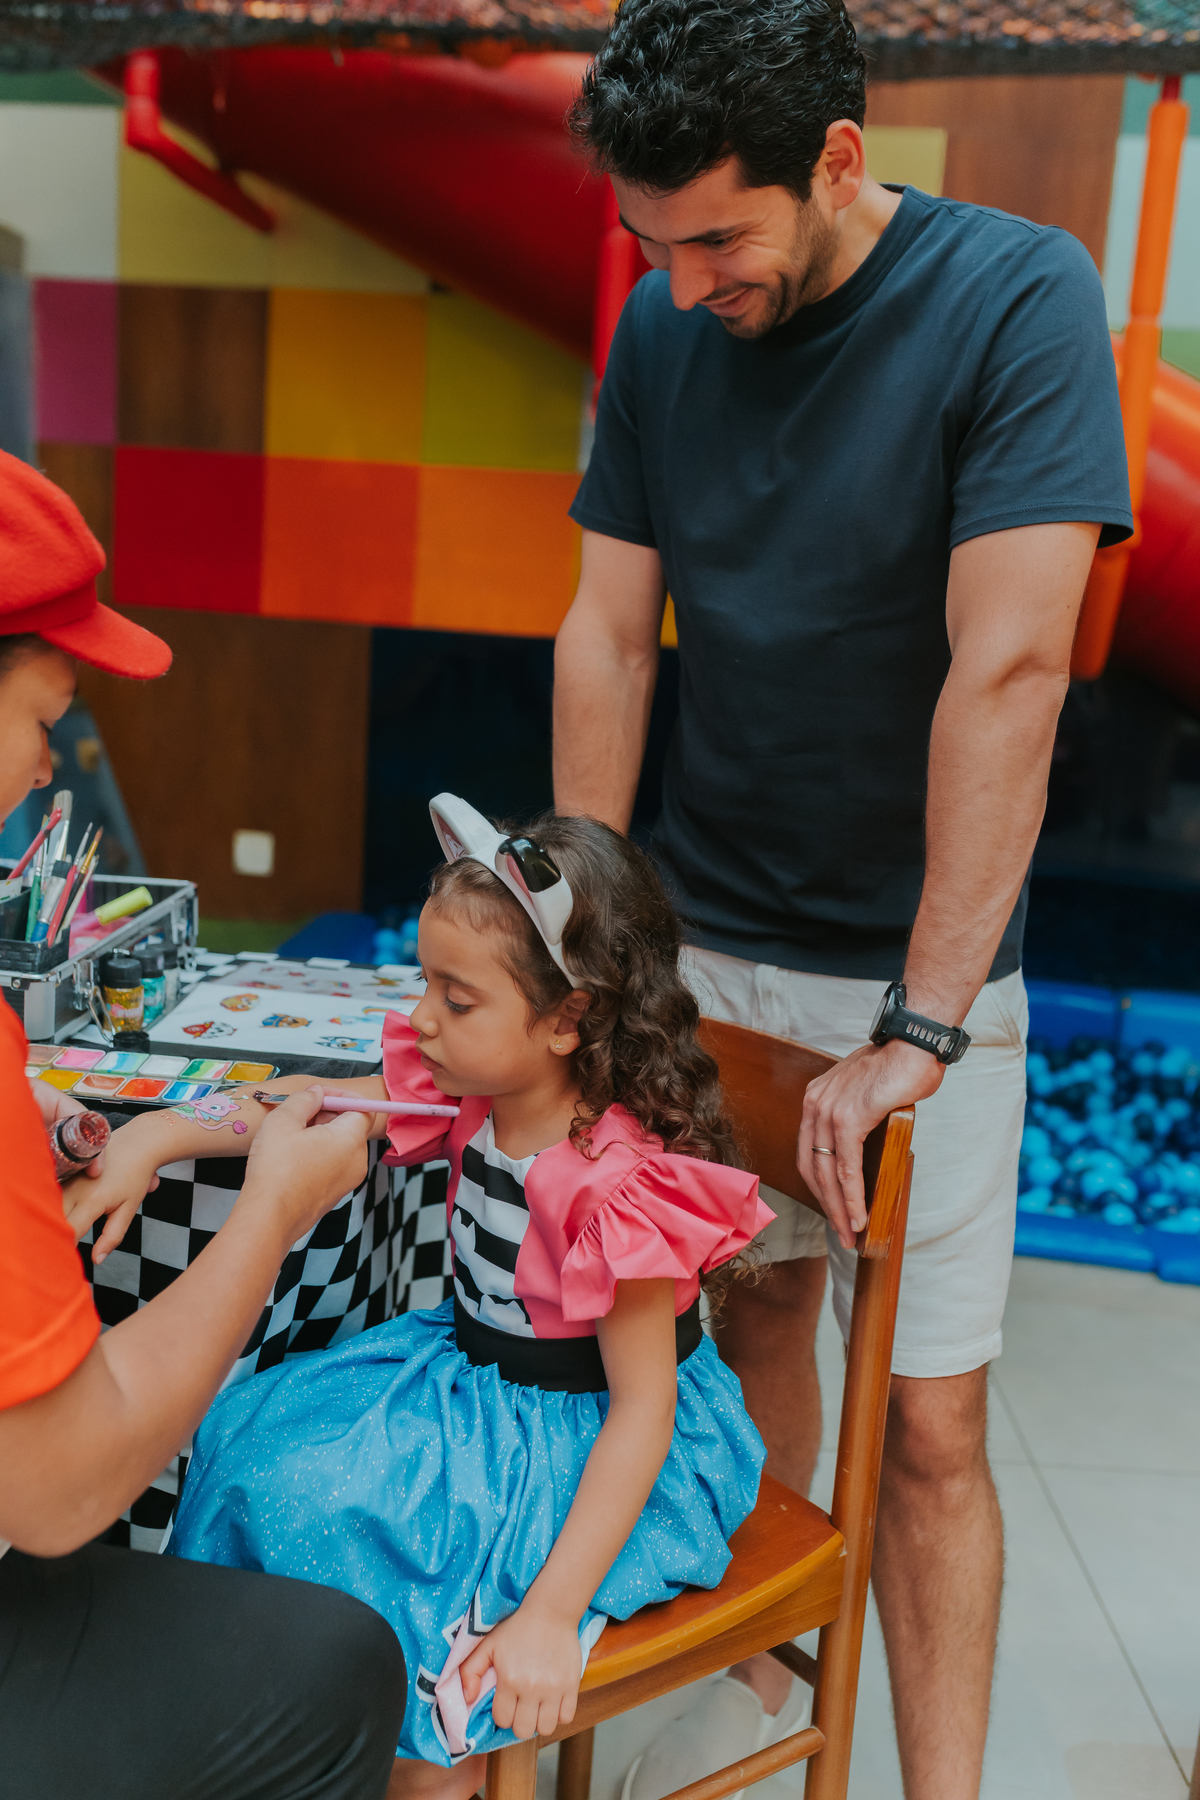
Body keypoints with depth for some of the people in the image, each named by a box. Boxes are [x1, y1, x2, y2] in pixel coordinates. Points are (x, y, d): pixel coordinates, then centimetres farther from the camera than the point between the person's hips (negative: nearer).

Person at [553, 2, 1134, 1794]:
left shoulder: (1017, 294, -13)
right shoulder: (663, 332, 2)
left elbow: (1009, 669, -21)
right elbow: (607, 637, 2)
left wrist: (917, 1029, -24)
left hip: (918, 970, -4)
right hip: (708, 940, 4)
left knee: (927, 1425, 1)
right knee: (754, 1316, 16)